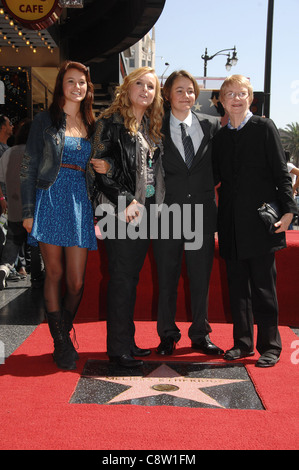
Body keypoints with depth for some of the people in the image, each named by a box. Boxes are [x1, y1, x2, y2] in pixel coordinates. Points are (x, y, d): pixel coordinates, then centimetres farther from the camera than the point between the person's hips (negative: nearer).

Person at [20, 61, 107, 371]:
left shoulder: (91, 124, 16)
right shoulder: (46, 120, 5)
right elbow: (29, 167, 1)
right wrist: (28, 211, -6)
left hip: (80, 202, 3)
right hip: (51, 198, -3)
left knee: (77, 282, 0)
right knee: (54, 274, 1)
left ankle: (64, 331, 25)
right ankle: (62, 344, 15)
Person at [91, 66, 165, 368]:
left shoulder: (152, 126, 16)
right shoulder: (111, 122, -5)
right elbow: (99, 167, -10)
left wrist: (154, 204, 8)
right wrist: (125, 201, -15)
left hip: (145, 210, 7)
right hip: (121, 211, -7)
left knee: (132, 278, 12)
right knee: (121, 279, -3)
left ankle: (128, 342, 21)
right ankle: (118, 348, 7)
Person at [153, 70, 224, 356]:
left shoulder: (211, 125, 6)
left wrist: (213, 186, 2)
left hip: (202, 212, 2)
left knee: (201, 277, 9)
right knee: (166, 277, 7)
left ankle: (200, 335, 24)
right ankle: (167, 335, 23)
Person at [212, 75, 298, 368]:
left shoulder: (264, 127, 1)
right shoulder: (220, 137, 13)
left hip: (261, 220, -4)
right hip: (232, 225, 5)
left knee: (263, 286, 0)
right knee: (237, 286, 10)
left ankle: (269, 346, 13)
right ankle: (243, 343, 22)